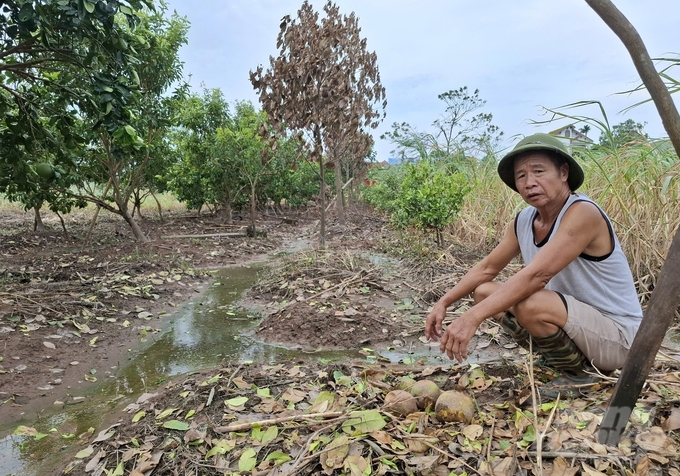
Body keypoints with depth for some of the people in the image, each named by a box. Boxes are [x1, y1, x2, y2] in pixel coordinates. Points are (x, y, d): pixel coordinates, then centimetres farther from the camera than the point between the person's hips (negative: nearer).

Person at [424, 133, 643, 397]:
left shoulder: (582, 213, -24)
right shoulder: (523, 221, -2)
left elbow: (536, 275, -36)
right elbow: (487, 268, 7)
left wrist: (472, 318, -41)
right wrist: (444, 302, -4)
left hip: (616, 335, -7)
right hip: (572, 320, 8)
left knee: (529, 304, -34)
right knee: (484, 292, 2)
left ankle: (580, 372, -4)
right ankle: (561, 356, 7)